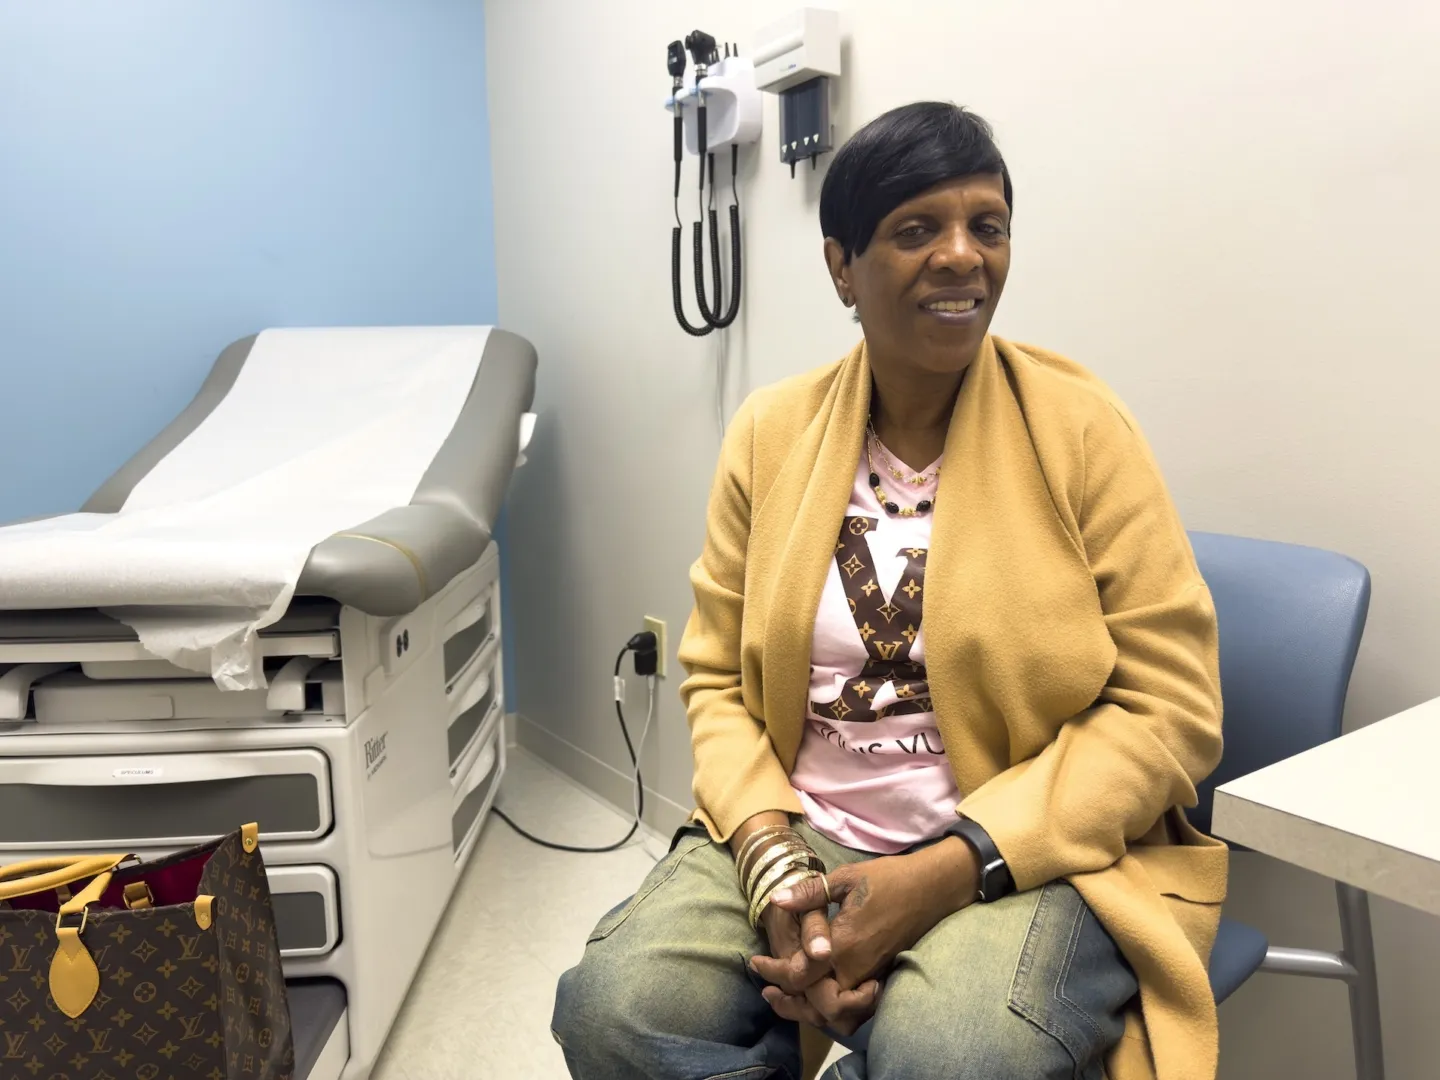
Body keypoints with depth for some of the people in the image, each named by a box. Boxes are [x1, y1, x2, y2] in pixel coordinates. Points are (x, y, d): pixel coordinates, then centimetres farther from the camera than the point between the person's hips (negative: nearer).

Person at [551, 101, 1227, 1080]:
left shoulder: (1080, 428, -5)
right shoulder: (772, 433, 4)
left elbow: (1170, 710, -7)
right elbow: (718, 680, 6)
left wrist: (948, 872, -17)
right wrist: (774, 865, -13)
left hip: (1026, 856, -2)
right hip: (800, 837, 3)